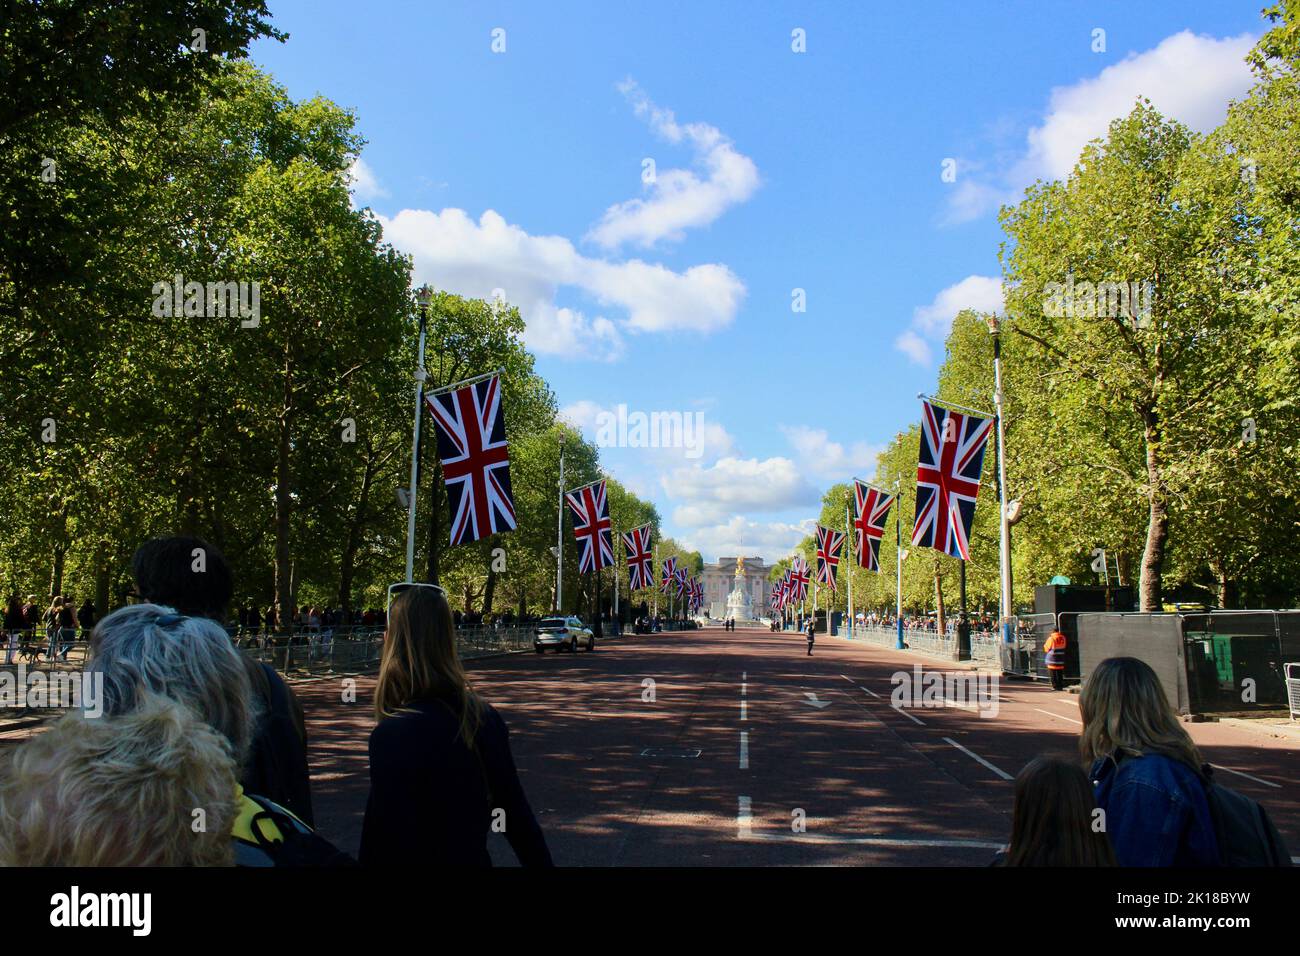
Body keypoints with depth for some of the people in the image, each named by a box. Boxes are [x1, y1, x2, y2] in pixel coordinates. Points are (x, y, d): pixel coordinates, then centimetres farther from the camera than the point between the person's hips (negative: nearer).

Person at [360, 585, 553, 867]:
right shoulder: (486, 717, -6)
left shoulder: (392, 736, -24)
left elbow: (388, 846, -23)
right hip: (476, 858, 5)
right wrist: (541, 861, 10)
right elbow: (517, 813, 1)